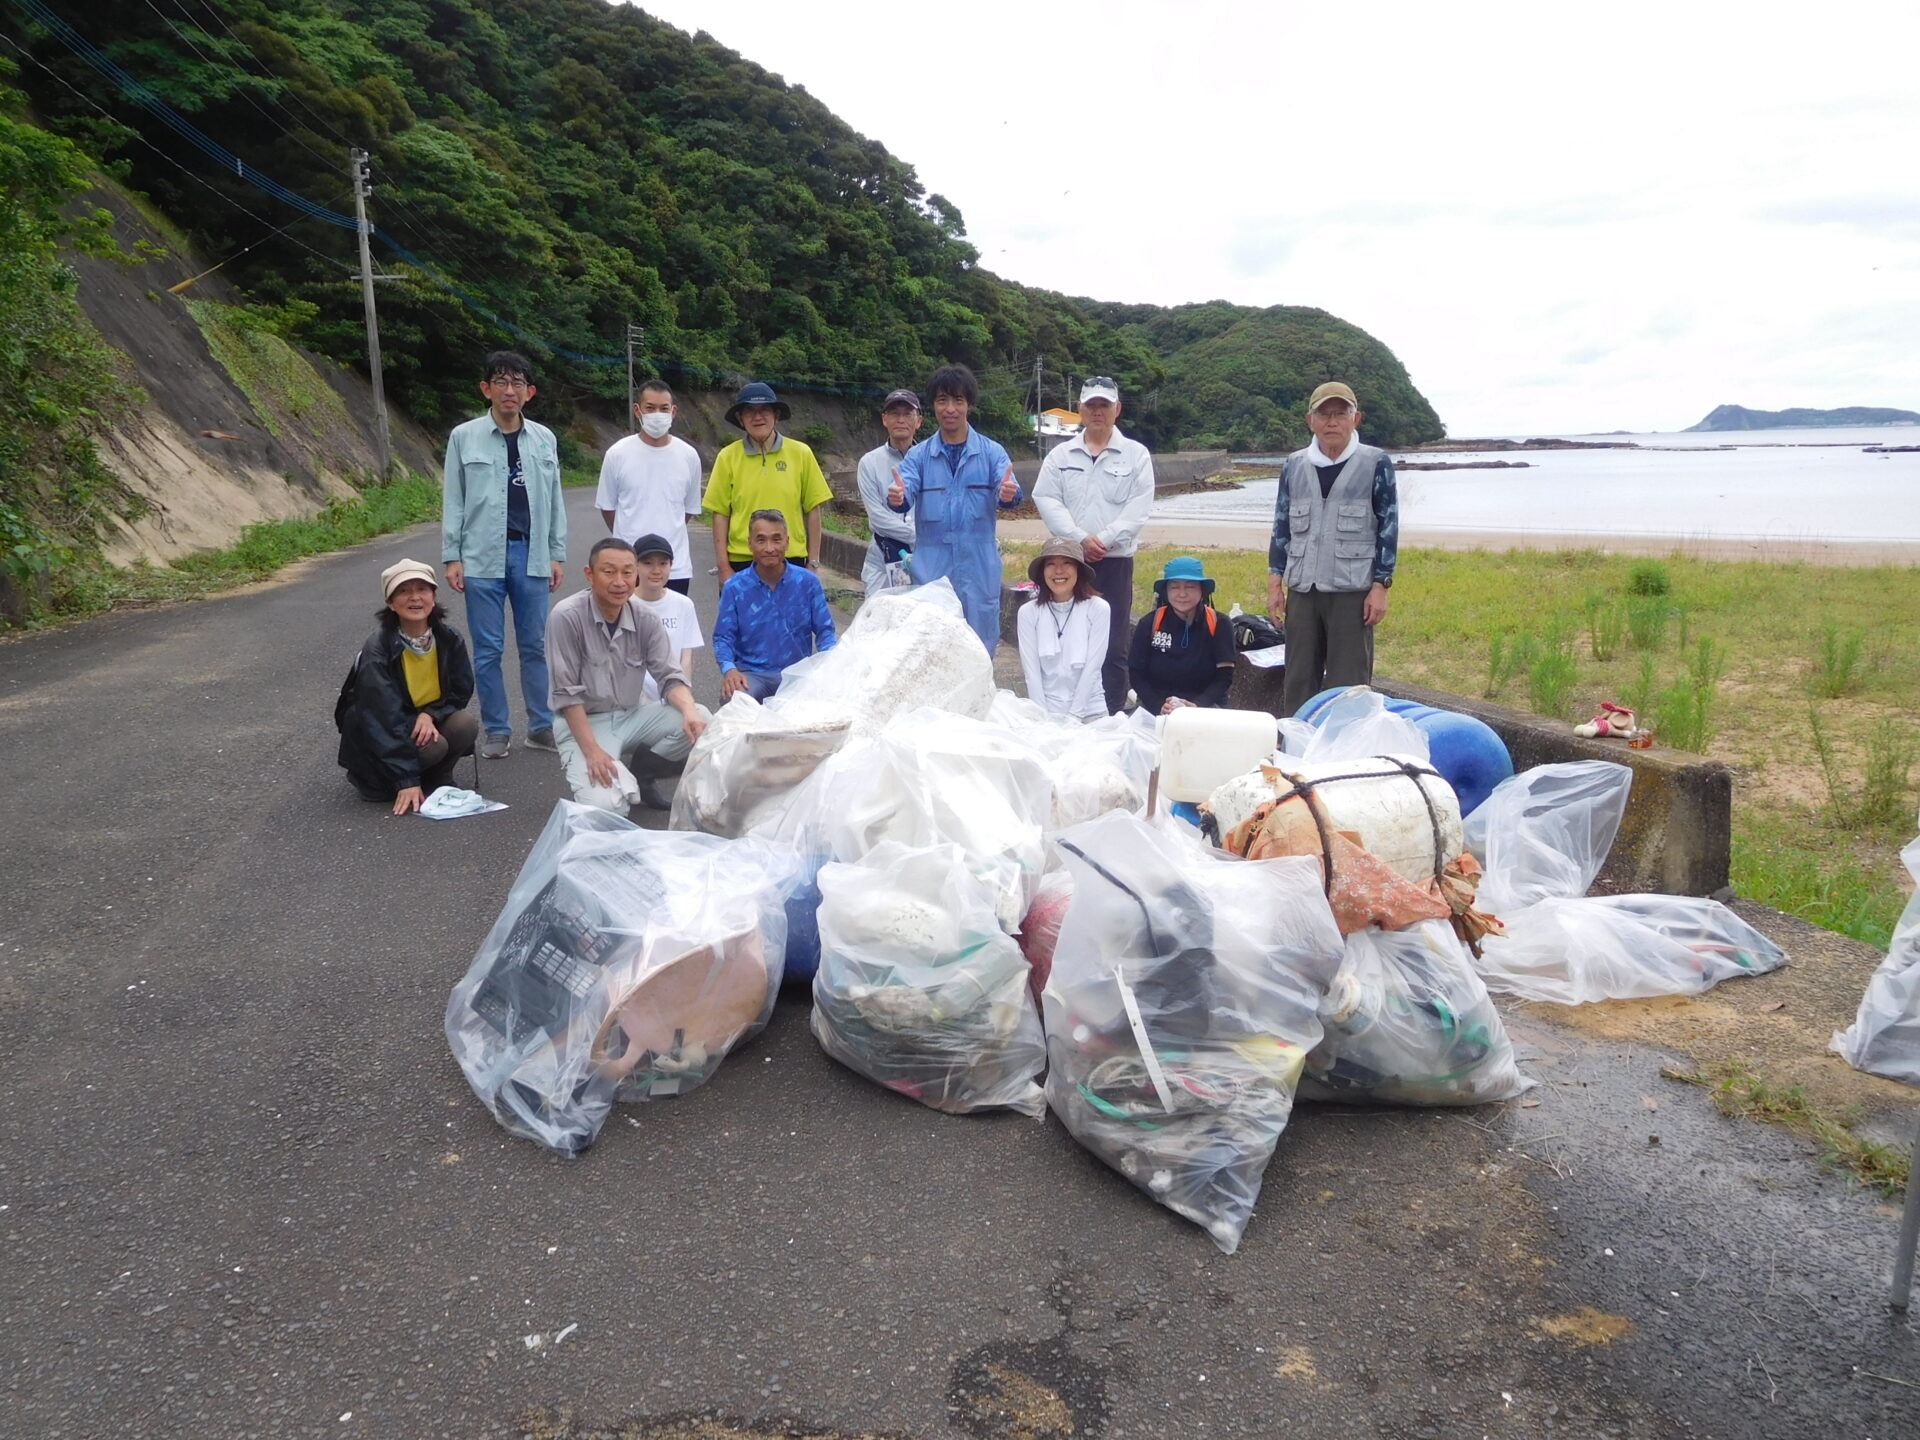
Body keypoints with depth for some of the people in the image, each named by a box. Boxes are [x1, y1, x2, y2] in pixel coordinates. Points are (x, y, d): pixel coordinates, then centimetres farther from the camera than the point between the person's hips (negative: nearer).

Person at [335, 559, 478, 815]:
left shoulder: (449, 639, -9)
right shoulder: (377, 650, -23)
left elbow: (462, 690, 2)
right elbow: (383, 718, -27)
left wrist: (430, 714, -22)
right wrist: (407, 781, -32)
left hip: (428, 720, 4)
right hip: (380, 735, -4)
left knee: (466, 724, -25)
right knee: (432, 745, -32)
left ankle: (436, 780, 2)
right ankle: (385, 783, -2)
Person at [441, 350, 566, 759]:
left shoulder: (544, 439, 6)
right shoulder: (464, 437, 1)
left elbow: (554, 501, 10)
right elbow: (453, 501, 3)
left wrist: (557, 553, 7)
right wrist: (451, 557, -1)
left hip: (531, 553, 2)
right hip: (483, 556, -1)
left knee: (535, 645, 7)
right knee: (488, 649, 4)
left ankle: (542, 726, 17)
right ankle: (496, 730, 15)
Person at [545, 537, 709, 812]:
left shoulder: (645, 618, -4)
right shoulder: (566, 617, -17)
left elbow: (669, 675, -4)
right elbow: (567, 693, -16)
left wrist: (689, 710, -26)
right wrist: (592, 751, -21)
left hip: (634, 715, 5)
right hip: (585, 723, -4)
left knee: (701, 722, -20)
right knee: (605, 806, -25)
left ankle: (637, 772, 1)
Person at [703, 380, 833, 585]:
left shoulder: (801, 454, 2)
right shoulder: (728, 457, 1)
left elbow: (813, 511, 5)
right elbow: (720, 514, 2)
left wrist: (813, 563, 3)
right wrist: (723, 567, -2)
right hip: (742, 561, 0)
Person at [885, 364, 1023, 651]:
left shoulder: (991, 452, 4)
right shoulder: (919, 455, 6)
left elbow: (1008, 491, -12)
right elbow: (905, 492, -10)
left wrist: (1009, 494, -36)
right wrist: (897, 497, -34)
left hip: (979, 573, 0)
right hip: (931, 571, 1)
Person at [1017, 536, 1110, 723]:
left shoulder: (1097, 608, -5)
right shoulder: (1028, 612, -3)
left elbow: (1092, 667, -7)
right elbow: (1031, 672, -4)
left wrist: (1073, 717, -11)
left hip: (1089, 711, 0)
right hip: (1044, 714, 0)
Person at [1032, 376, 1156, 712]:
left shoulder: (1136, 454, 6)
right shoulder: (1061, 455, 11)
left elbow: (1138, 507, -3)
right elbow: (1046, 499, 0)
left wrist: (1104, 540, -15)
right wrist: (1080, 539, -13)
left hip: (1116, 562, -2)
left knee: (1114, 647, -1)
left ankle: (1112, 717, 6)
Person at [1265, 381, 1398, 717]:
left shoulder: (1376, 463, 1)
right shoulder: (1295, 465, 10)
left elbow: (1388, 526, 1)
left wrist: (1380, 587, -5)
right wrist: (1275, 583, 8)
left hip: (1352, 591, -3)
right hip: (1302, 589, 3)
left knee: (1348, 686, -1)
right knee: (1298, 680, 8)